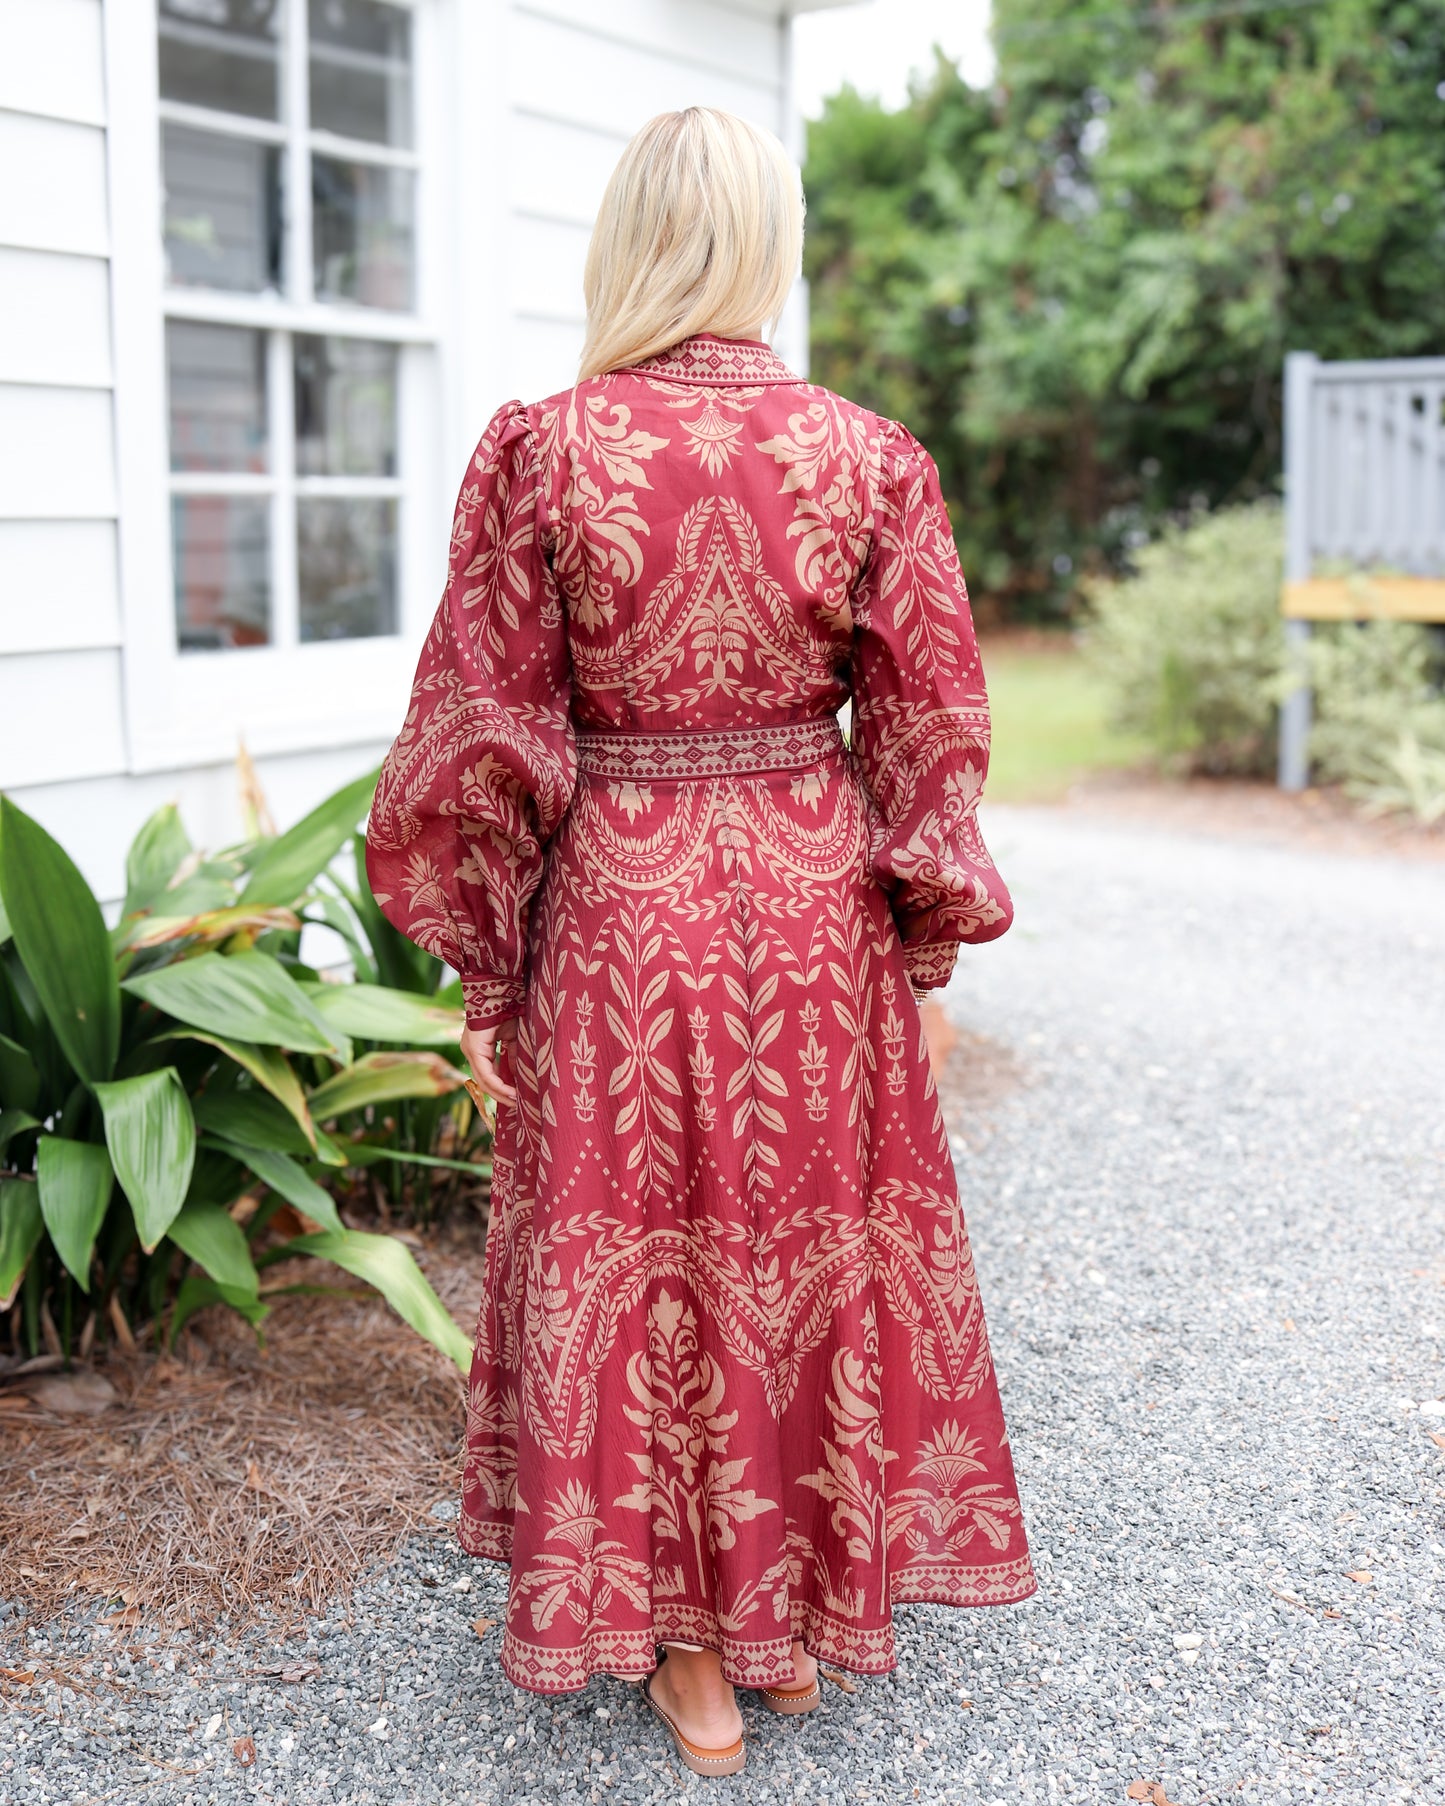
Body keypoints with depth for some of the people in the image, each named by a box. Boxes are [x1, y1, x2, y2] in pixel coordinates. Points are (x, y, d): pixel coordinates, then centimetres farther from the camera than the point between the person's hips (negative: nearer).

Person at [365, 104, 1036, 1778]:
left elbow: (482, 733, -7)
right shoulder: (871, 457, -5)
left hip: (618, 903, -1)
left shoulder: (539, 449, -9)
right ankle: (805, 1602, 33)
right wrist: (922, 941, 9)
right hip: (814, 904, 2)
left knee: (632, 1247, 12)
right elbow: (930, 729, -2)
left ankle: (689, 1647, 26)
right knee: (816, 1233, 16)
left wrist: (482, 964, 2)